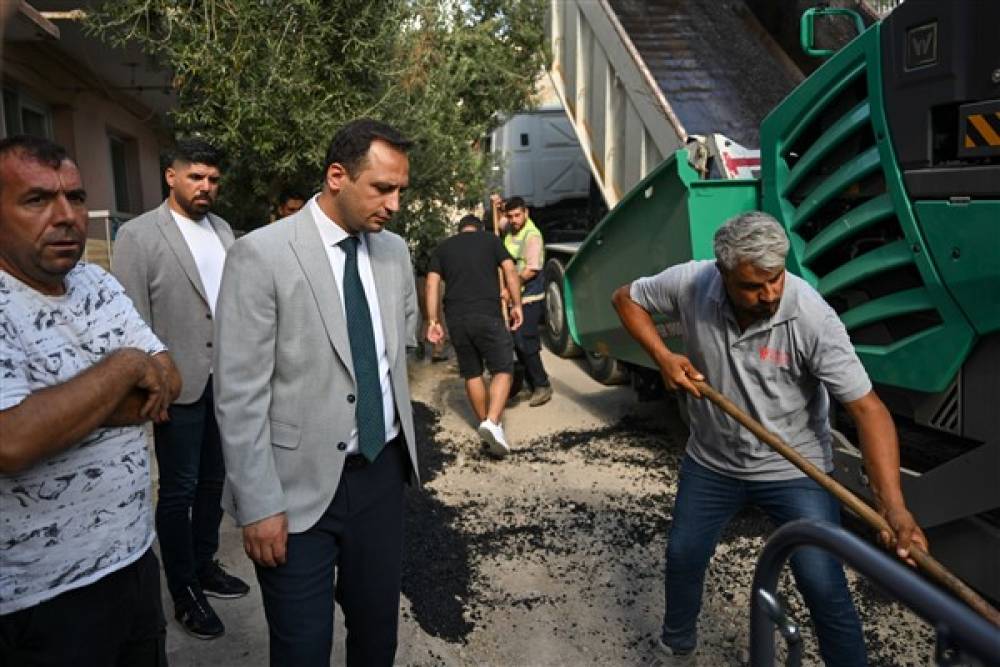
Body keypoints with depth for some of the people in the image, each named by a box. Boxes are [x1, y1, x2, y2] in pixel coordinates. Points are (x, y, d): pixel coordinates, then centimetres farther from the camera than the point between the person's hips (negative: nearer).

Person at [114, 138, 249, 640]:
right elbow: (133, 319, -10)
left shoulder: (223, 229, 8)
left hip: (228, 378, 5)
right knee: (179, 490, 8)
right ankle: (183, 592, 23)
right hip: (181, 384, -5)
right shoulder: (138, 235, -8)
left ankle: (204, 565, 35)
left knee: (213, 481, 17)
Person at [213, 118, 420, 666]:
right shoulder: (261, 255, -13)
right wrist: (259, 506, -13)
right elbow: (238, 395, -13)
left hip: (382, 474, 5)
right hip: (300, 487, -4)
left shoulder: (395, 251, 4)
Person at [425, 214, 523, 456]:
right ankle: (492, 422, -20)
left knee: (472, 374, 15)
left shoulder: (443, 247, 18)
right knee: (502, 370, -1)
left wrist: (433, 321, 6)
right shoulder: (490, 239, 13)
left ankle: (484, 422, 24)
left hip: (456, 318, 3)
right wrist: (516, 305, 2)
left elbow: (432, 284, 7)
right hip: (488, 315, -3)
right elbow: (510, 270, 1)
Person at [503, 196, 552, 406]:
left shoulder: (532, 235, -16)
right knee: (518, 341, 13)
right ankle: (531, 381, 25)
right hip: (514, 297, 9)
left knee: (525, 342, -11)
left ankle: (542, 386, -2)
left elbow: (532, 269, -23)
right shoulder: (510, 230, 9)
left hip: (529, 298, -9)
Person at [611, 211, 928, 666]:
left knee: (824, 588, -4)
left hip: (794, 469, -3)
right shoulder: (691, 284, -20)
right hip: (711, 462, 4)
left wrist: (894, 506, -36)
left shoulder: (812, 317, -28)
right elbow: (627, 298, -1)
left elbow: (867, 408, -27)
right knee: (682, 557, 18)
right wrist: (663, 356, -16)